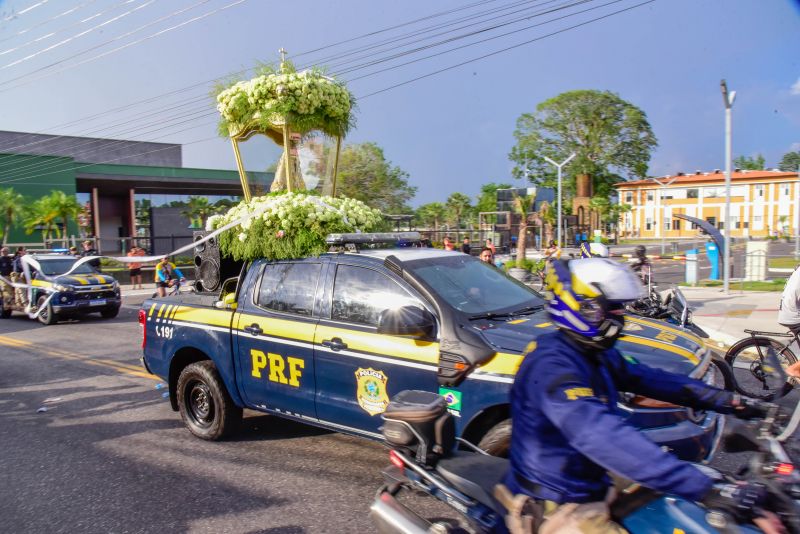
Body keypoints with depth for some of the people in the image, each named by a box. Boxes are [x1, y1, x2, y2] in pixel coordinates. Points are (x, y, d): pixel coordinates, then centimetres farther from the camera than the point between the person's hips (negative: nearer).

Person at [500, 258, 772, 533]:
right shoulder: (552, 365, -28)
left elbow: (649, 379, 11)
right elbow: (602, 437, -39)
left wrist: (730, 402, 4)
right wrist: (705, 489, -42)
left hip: (591, 486, 10)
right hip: (559, 507, -10)